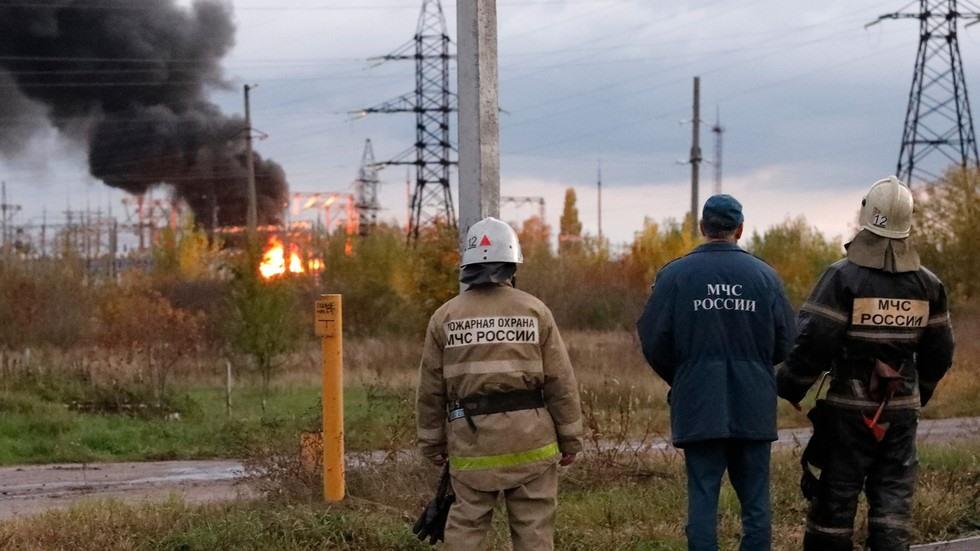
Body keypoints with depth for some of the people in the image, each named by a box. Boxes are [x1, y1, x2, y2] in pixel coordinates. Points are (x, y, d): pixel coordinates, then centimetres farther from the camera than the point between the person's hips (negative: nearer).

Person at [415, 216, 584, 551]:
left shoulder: (445, 317, 3)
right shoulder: (535, 311, 0)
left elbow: (431, 389, 5)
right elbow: (560, 382, -1)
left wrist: (432, 442, 15)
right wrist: (570, 438, 7)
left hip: (471, 440, 1)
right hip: (530, 438, -1)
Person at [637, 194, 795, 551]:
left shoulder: (675, 275, -3)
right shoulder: (765, 276, 1)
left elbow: (653, 341, -2)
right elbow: (786, 343, 4)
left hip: (698, 406, -1)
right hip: (753, 408, 1)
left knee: (702, 499, 1)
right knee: (755, 501, 7)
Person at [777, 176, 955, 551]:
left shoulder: (843, 278, -12)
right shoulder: (927, 285, 3)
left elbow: (812, 342, -15)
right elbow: (939, 351, 11)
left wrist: (790, 388, -1)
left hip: (849, 407, -3)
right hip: (901, 408, 3)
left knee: (836, 496, 4)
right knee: (893, 496, 6)